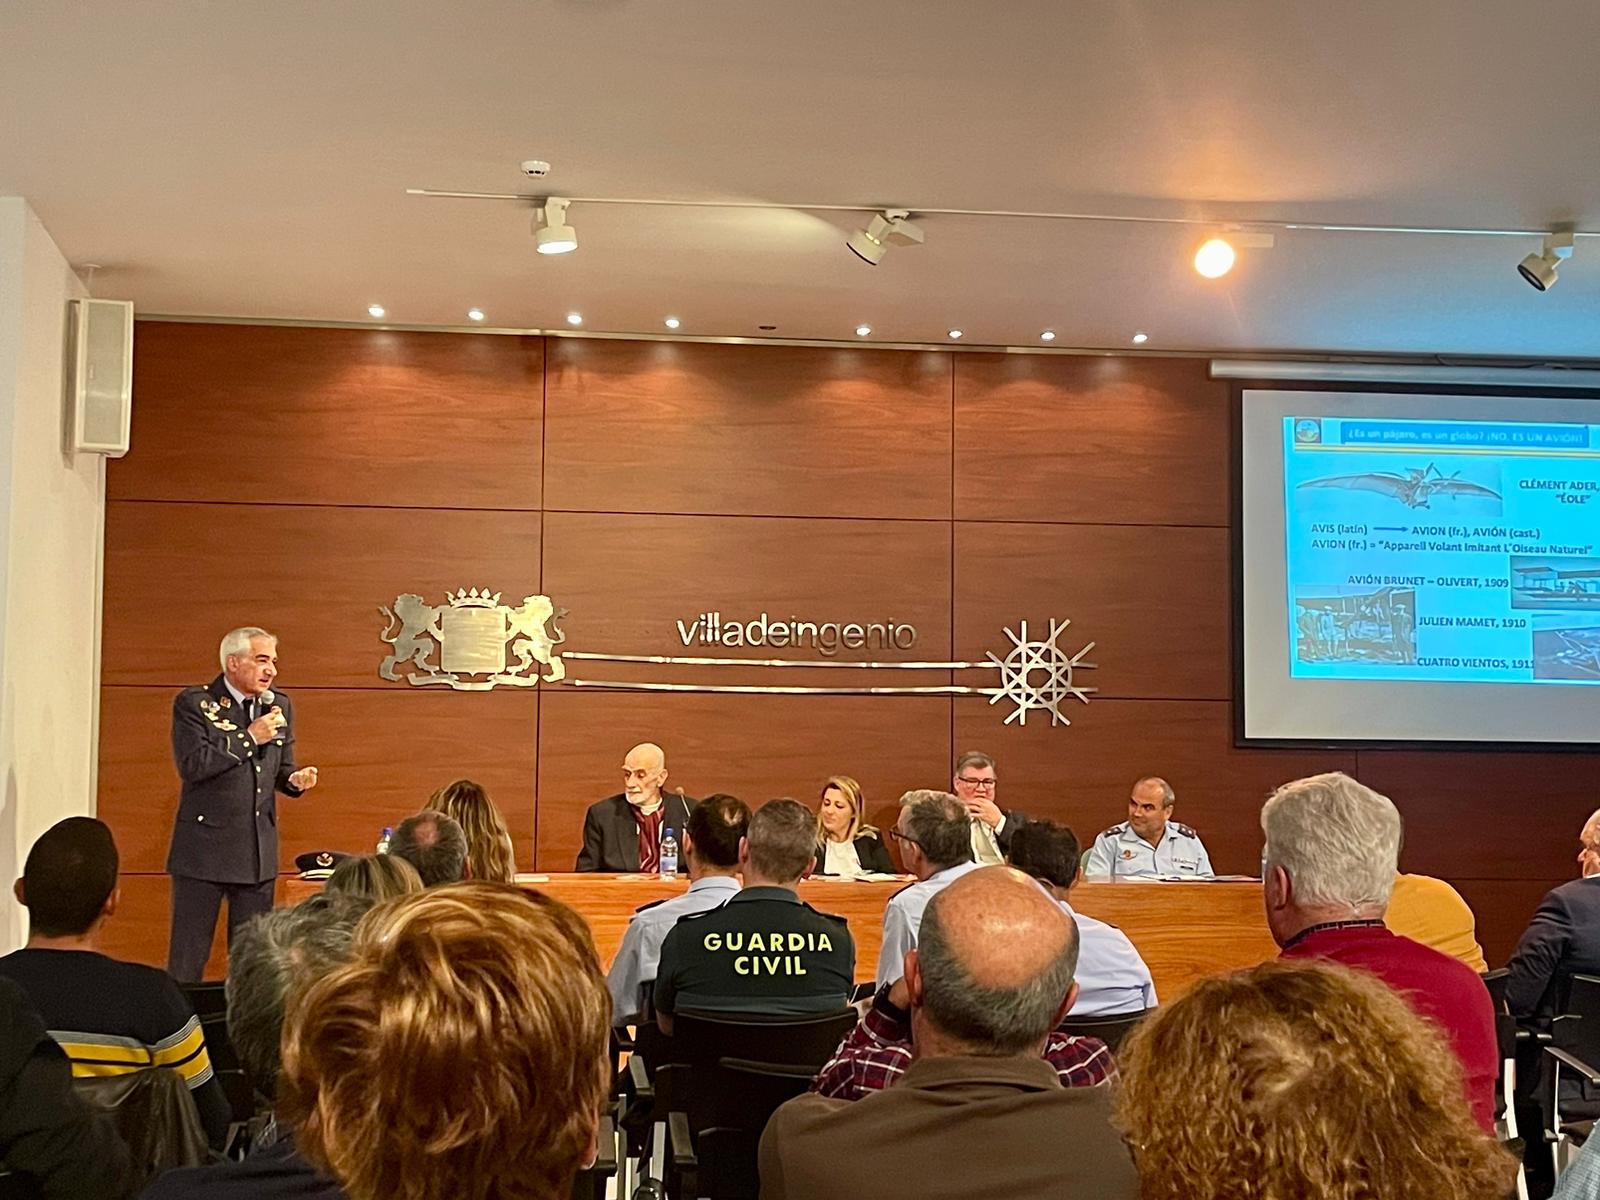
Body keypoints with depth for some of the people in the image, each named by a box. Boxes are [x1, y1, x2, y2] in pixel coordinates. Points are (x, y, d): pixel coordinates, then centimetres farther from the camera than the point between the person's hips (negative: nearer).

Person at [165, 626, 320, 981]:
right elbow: (191, 765, -18)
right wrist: (250, 737, -16)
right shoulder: (194, 703, -6)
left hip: (258, 854, 5)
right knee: (188, 955, 2)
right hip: (204, 849, -5)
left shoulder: (280, 706, 9)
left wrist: (295, 780, -7)